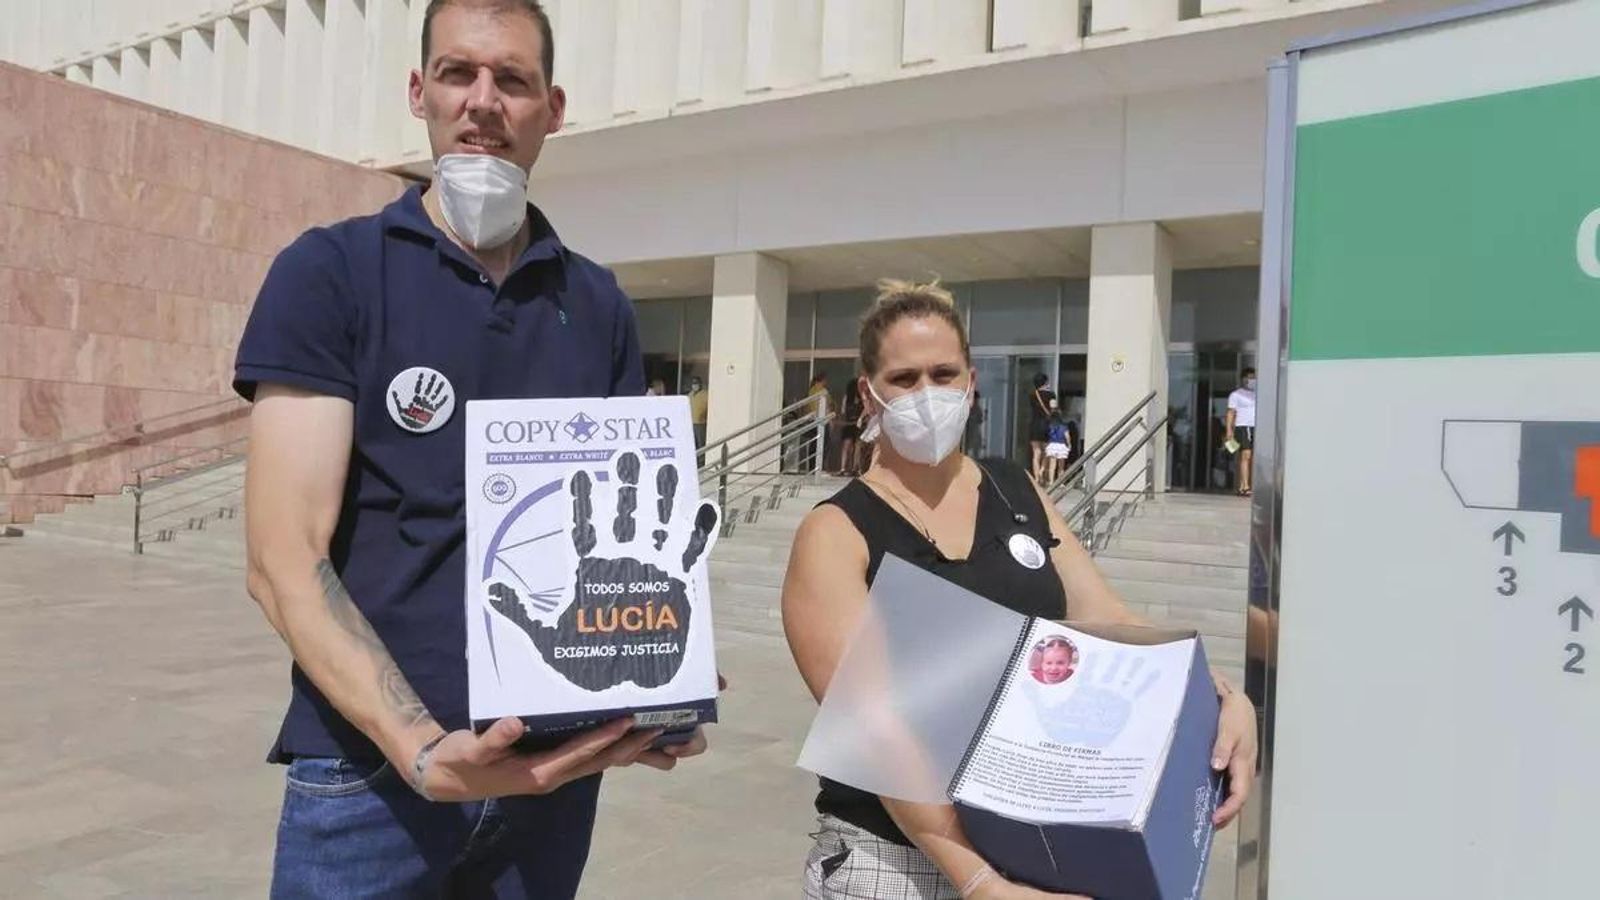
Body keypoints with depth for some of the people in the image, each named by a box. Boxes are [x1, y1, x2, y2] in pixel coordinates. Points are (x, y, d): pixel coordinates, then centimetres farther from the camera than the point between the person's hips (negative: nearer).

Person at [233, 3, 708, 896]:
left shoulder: (601, 306, 4)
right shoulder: (328, 271, -6)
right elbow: (285, 559, -12)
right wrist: (423, 749, -24)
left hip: (557, 762, 4)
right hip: (372, 768, -3)